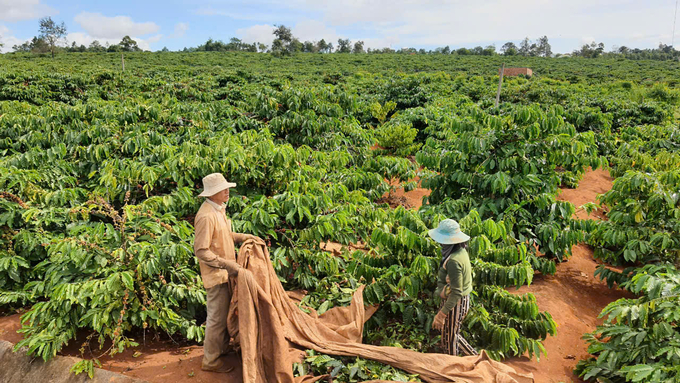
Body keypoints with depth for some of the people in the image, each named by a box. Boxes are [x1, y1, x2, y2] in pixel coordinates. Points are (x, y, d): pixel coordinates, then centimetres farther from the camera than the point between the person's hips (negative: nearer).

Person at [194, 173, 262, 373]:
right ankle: (210, 360, 18)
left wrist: (244, 237, 7)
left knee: (226, 311, 22)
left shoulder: (218, 209, 6)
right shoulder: (206, 216, -25)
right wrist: (227, 264, -25)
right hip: (215, 274, -10)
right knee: (217, 317, 2)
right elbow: (201, 251, -26)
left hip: (225, 272, 10)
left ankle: (223, 347, 40)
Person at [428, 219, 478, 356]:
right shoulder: (461, 250, -1)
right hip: (464, 299, 9)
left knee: (450, 339, 11)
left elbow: (456, 292, -30)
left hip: (454, 303, -9)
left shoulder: (453, 261, -30)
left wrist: (442, 314, -27)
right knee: (453, 333, 26)